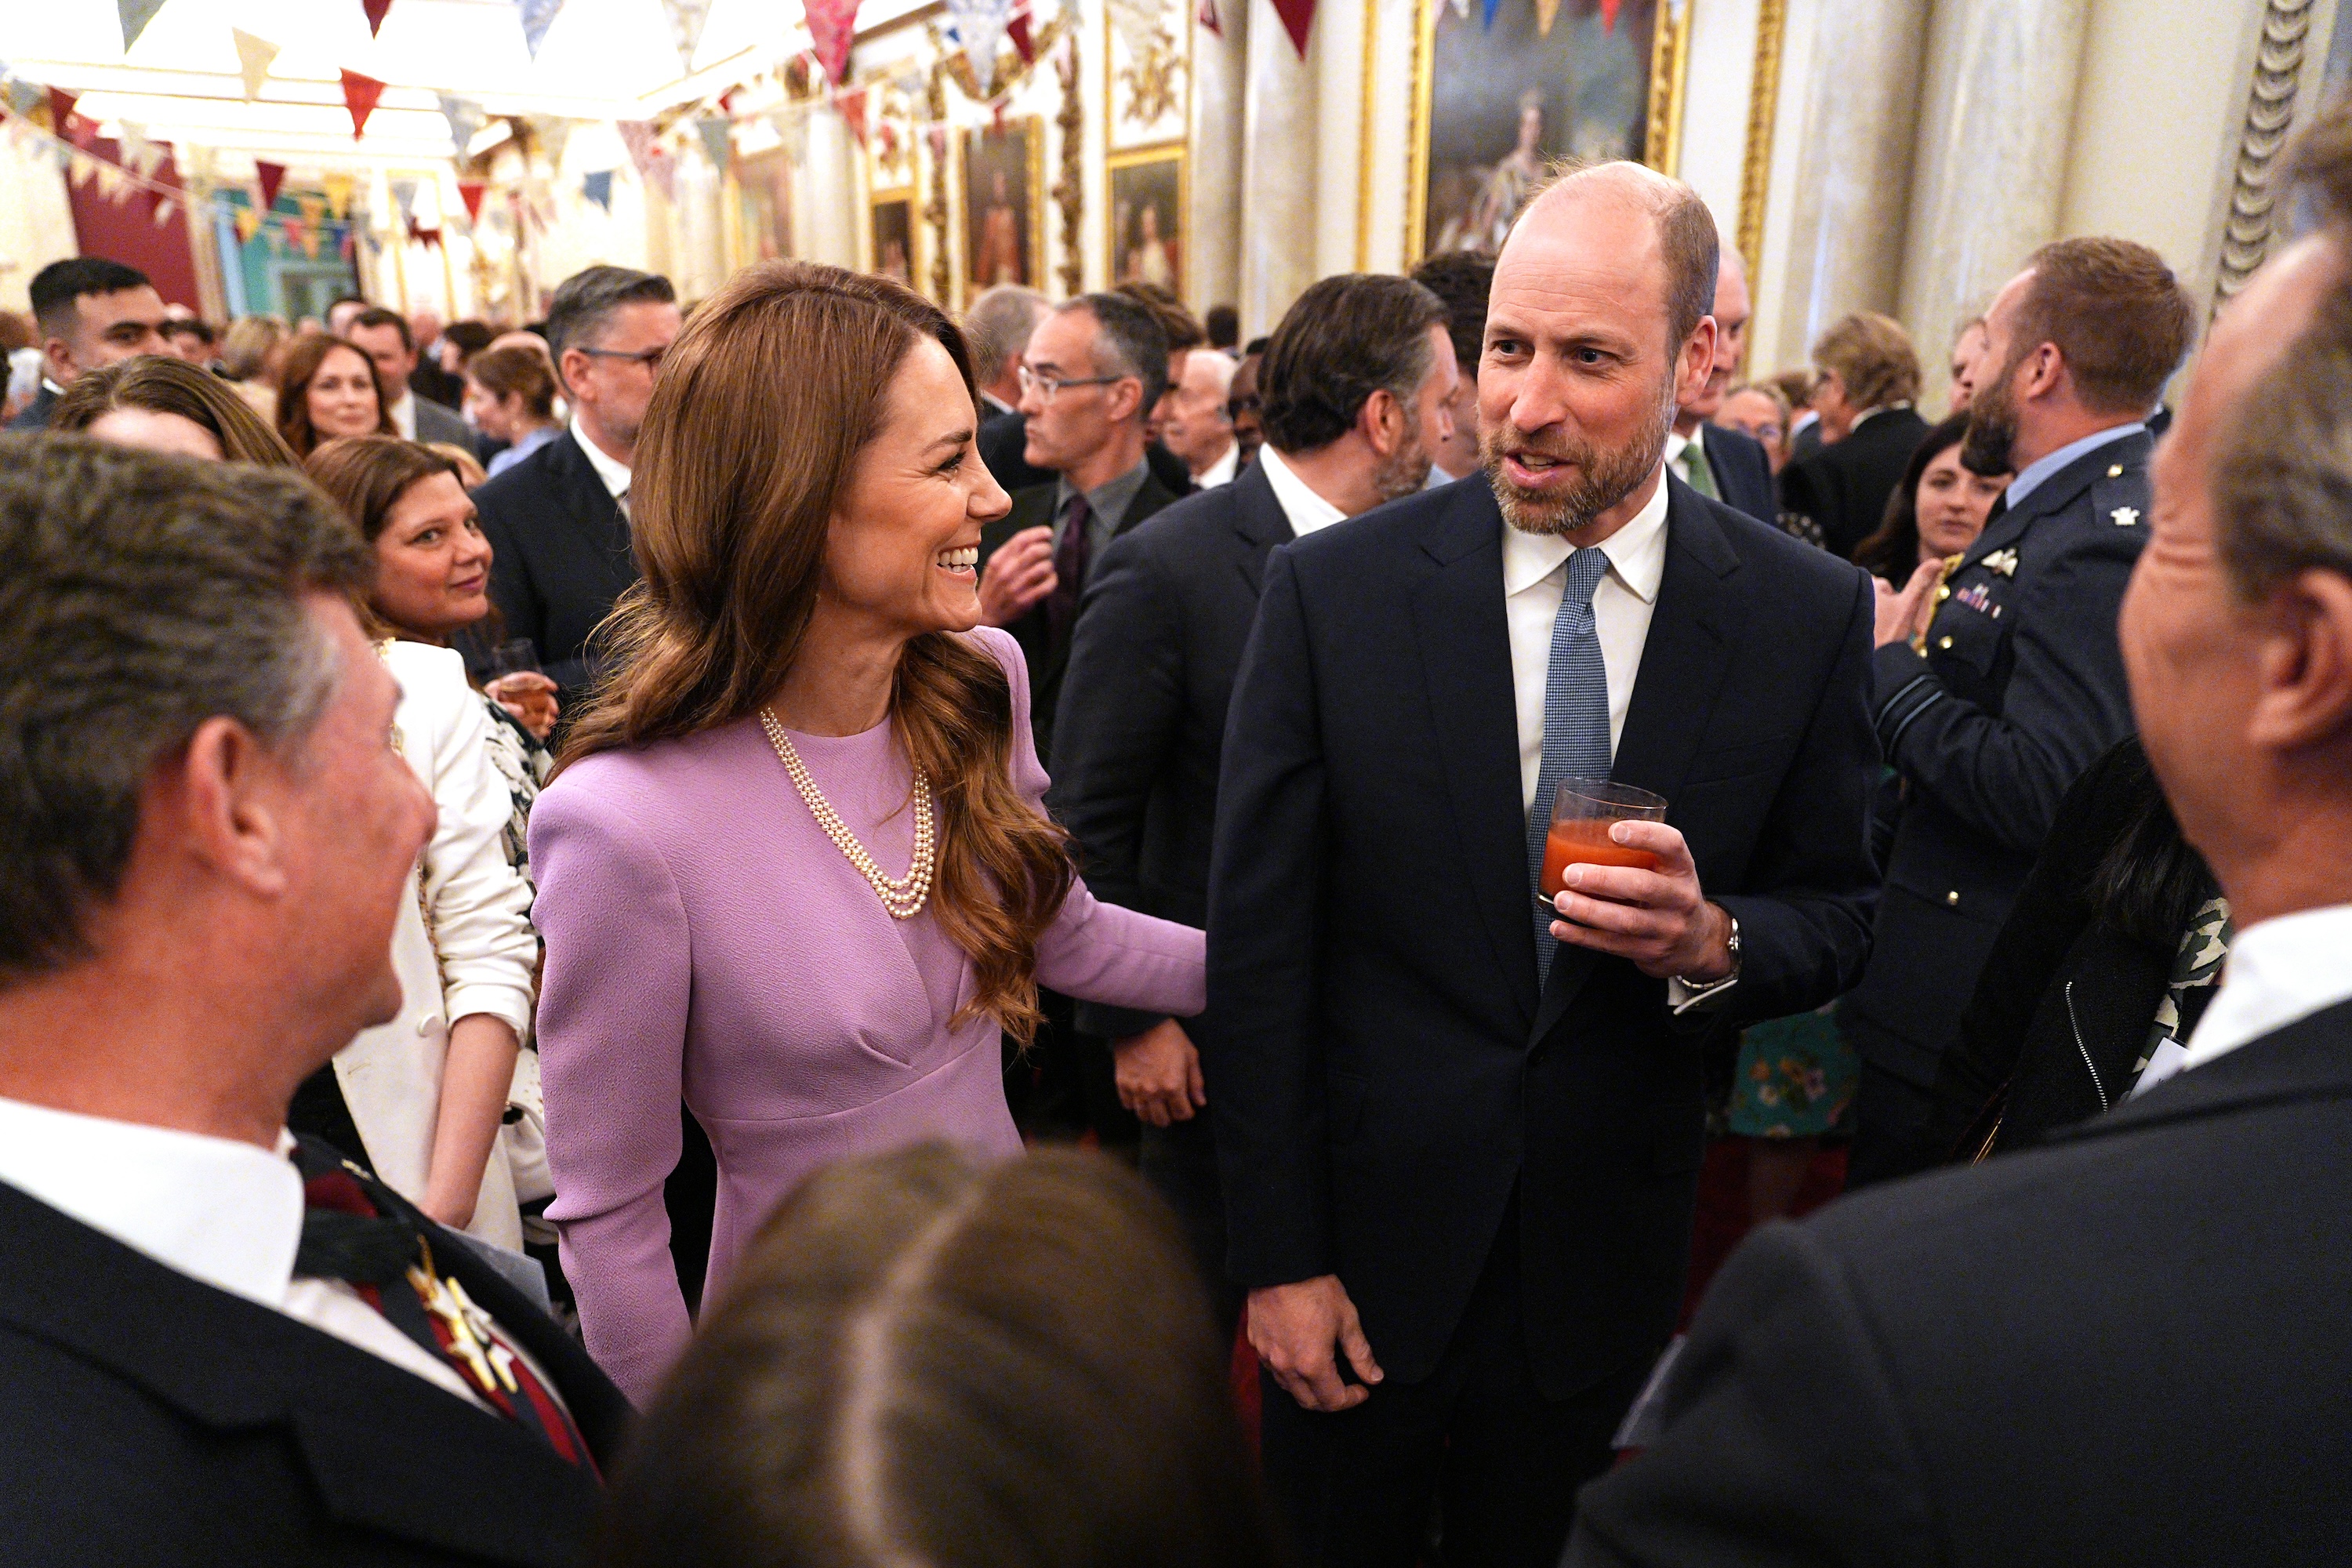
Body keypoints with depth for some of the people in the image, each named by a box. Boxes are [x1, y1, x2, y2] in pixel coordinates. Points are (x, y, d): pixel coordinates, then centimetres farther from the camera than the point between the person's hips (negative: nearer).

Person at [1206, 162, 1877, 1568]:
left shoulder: (1811, 616, -8)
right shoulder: (1334, 589, -12)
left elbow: (1840, 914, 3)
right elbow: (1258, 940, -10)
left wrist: (1712, 941, -21)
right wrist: (1280, 1255, -9)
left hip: (1607, 1251, 1)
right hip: (1367, 1228, -1)